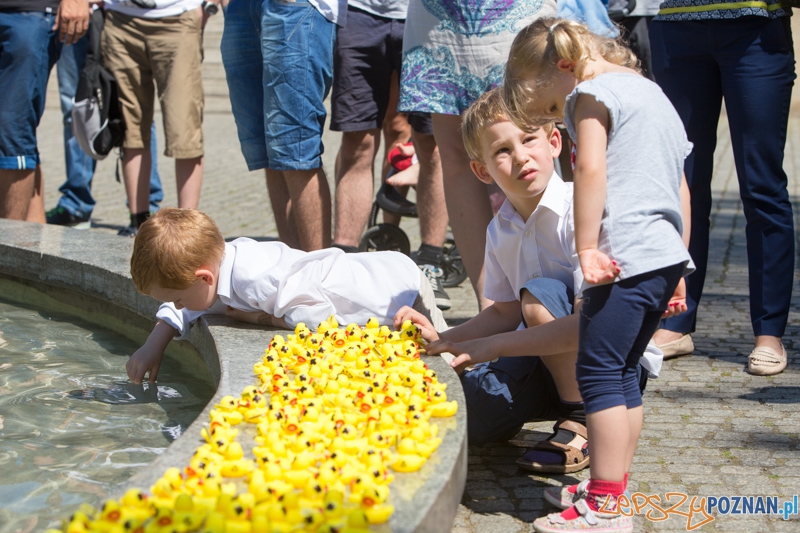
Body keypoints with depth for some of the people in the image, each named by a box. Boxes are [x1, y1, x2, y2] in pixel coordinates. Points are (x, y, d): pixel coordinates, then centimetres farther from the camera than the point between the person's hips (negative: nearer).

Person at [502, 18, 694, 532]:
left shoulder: (592, 92, -2)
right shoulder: (653, 92, 25)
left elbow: (591, 169, -17)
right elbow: (681, 191, 25)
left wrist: (587, 248, -18)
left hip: (626, 258, -10)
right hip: (667, 257, 10)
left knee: (598, 373, -7)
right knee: (623, 374, 15)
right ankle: (612, 486, 20)